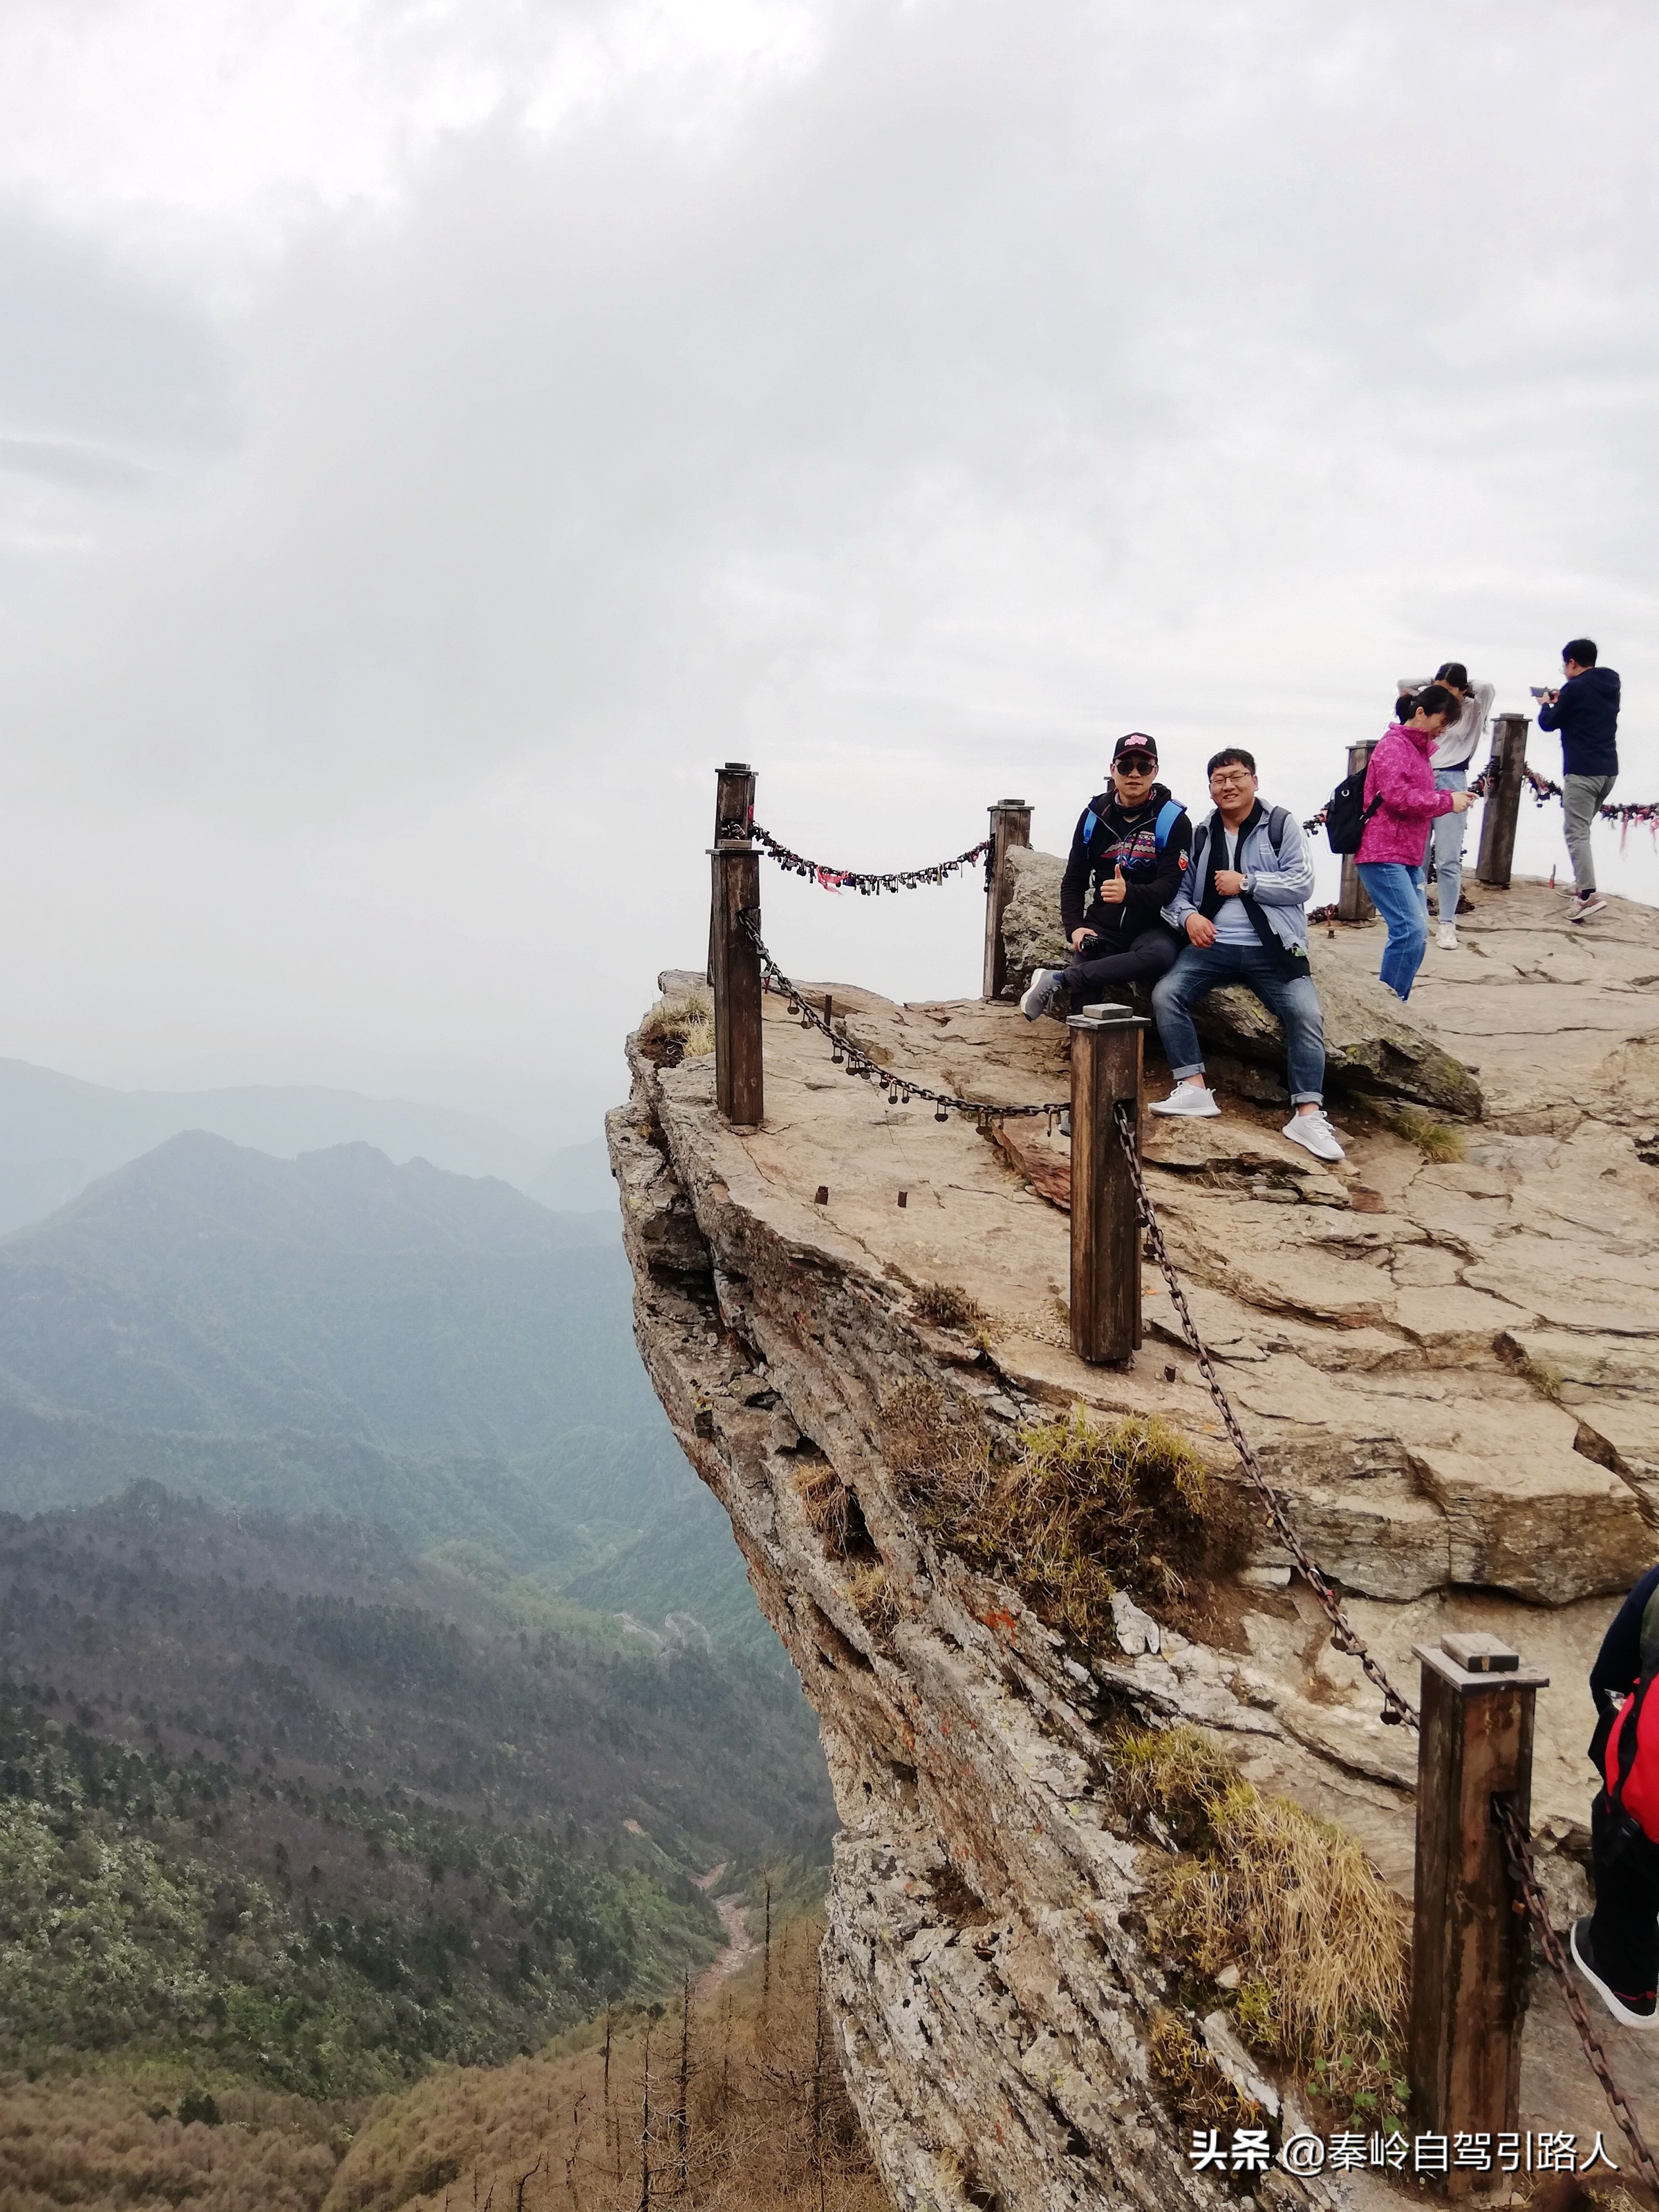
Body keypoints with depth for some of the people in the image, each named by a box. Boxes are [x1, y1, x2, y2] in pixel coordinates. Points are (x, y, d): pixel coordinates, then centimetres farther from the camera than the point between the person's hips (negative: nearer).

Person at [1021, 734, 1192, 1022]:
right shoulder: (1095, 815, 7)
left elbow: (1171, 886, -14)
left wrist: (1129, 893, -34)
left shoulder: (1172, 820, -5)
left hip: (1152, 927, -3)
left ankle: (1059, 979, -30)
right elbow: (1074, 880, 13)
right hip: (1102, 927, 3)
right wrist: (1074, 927, -5)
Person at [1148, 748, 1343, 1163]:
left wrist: (1245, 883, -10)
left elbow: (1302, 883, -5)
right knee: (1165, 994, -21)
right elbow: (1177, 891, 15)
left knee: (1306, 1013, -24)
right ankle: (1194, 1089, -19)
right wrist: (1187, 916, -7)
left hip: (1271, 949, -3)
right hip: (1212, 944, 3)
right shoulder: (1201, 835, 15)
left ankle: (1308, 1115, -22)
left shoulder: (1281, 824, 4)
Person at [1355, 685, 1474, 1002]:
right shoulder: (1393, 746, -9)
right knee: (1411, 929, -18)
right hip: (1383, 856, -10)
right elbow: (1397, 796, -21)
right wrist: (1448, 801, -14)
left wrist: (1456, 798, 8)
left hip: (1409, 858, 10)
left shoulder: (1419, 748, 21)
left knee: (1416, 934, 6)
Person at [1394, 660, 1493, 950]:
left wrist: (1463, 690, 2)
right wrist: (1433, 684, 8)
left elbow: (1488, 689, -14)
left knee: (1448, 859, -6)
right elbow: (1403, 684, 15)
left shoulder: (1472, 711, 3)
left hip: (1451, 784, -3)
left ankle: (1448, 924, -5)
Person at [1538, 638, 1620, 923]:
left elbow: (1548, 724, 0)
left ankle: (1588, 895, -21)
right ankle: (1582, 884, 21)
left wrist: (1546, 705, 21)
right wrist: (1561, 701, 25)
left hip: (1582, 771, -8)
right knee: (1582, 828, 21)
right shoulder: (1610, 686, 13)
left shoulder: (1576, 688, -9)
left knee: (1577, 832, -10)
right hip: (1609, 770, 8)